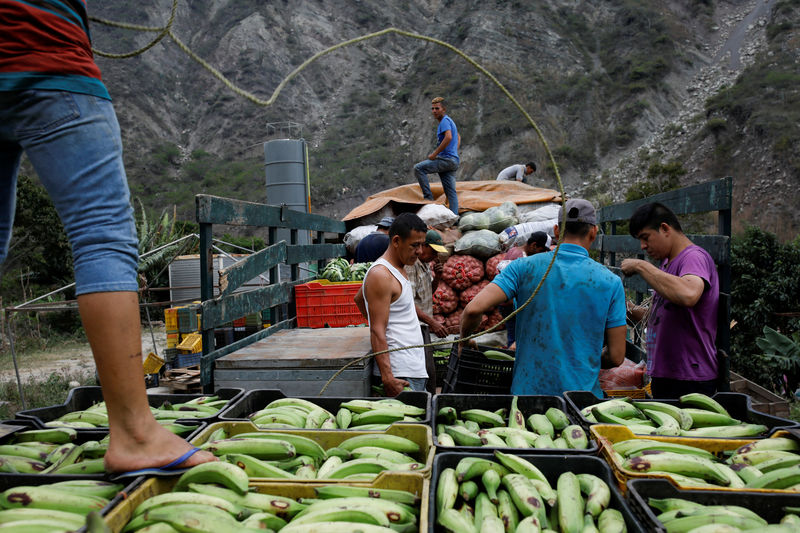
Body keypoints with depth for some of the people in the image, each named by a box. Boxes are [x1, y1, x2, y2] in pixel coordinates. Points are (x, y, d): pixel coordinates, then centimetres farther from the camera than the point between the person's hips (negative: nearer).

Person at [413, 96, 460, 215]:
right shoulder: (449, 121, 24)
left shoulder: (445, 120, -7)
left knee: (418, 168, -14)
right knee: (450, 192, 5)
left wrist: (434, 154, -20)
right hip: (454, 161, 10)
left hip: (446, 159, -10)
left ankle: (428, 197, -14)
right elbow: (458, 137, 39)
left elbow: (448, 137, -25)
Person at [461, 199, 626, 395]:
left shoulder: (523, 268, -5)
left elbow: (474, 308, -15)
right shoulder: (610, 282, -3)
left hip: (527, 389, 1)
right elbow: (616, 357, -2)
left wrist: (464, 338, 5)